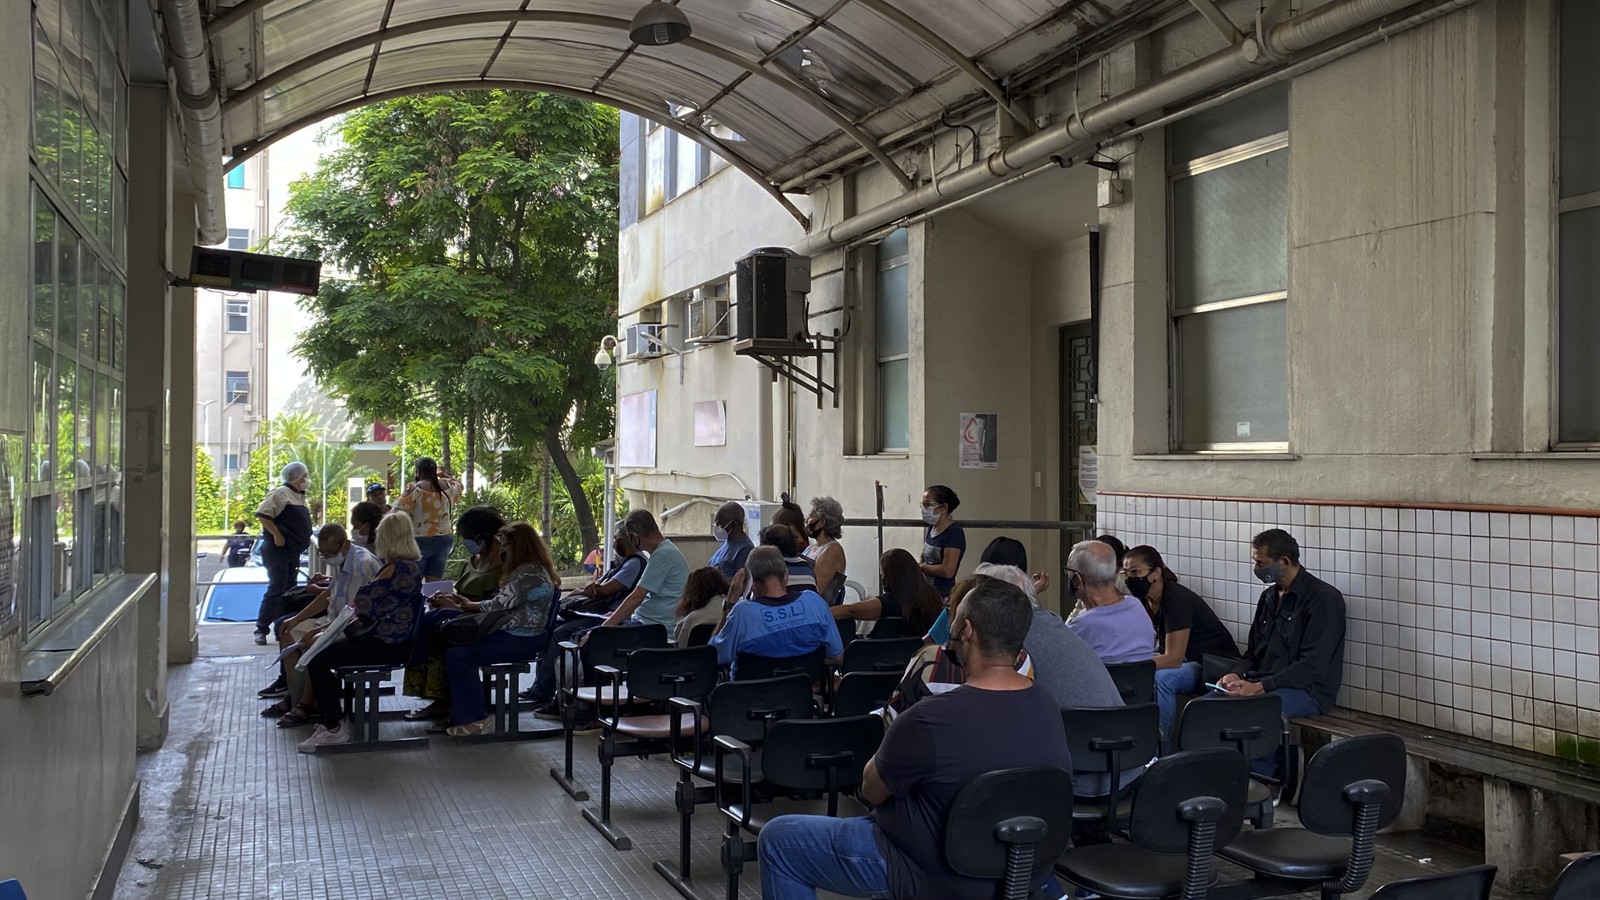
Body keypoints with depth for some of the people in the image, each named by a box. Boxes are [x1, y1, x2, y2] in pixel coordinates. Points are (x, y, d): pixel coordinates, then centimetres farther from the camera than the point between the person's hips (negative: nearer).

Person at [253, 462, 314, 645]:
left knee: (289, 591, 11)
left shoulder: (300, 496, 16)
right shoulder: (281, 493, -11)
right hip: (278, 550, -9)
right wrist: (277, 535, -21)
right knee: (276, 590, -10)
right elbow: (262, 514, -20)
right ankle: (261, 629, -4)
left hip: (293, 552, 9)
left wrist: (306, 539, 15)